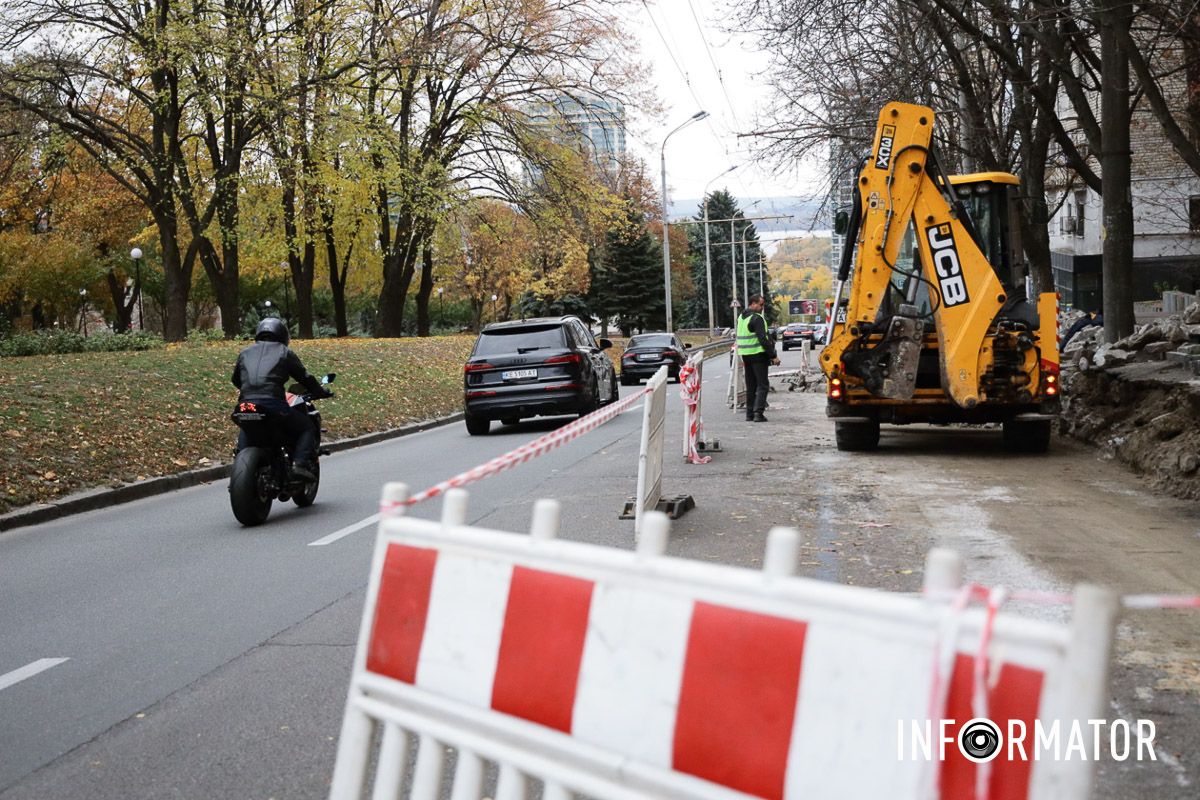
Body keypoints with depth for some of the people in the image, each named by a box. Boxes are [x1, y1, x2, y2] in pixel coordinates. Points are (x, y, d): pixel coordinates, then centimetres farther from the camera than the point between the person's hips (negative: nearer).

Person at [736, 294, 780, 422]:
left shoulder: (741, 318, 15)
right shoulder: (757, 318, -14)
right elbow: (763, 339, -19)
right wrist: (773, 356, -17)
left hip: (745, 354, 8)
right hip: (757, 354, -8)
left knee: (750, 386, 14)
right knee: (762, 385, -4)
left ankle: (749, 414, 14)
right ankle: (758, 413, -12)